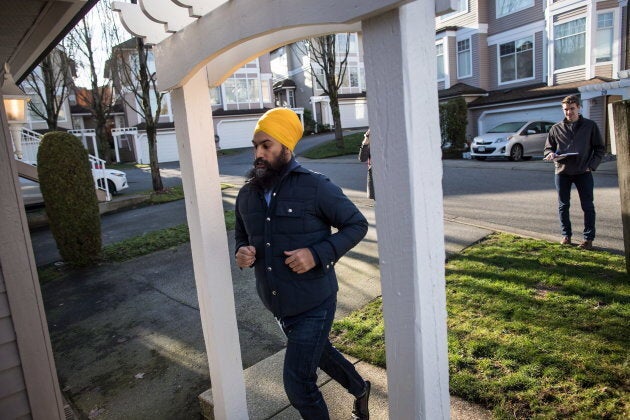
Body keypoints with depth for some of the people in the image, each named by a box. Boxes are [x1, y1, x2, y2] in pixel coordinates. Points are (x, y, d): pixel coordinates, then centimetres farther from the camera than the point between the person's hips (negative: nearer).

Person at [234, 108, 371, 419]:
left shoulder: (315, 187, -17)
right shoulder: (247, 194, 0)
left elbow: (357, 224, -10)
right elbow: (241, 236, 15)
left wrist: (318, 253, -24)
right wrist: (242, 253, -9)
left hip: (313, 304, -6)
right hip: (278, 306, 6)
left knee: (297, 383, 0)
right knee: (320, 354, 27)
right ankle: (360, 389, 56)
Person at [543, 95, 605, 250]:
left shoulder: (590, 126, 4)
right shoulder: (556, 128, 7)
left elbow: (599, 148, 6)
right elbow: (548, 148, 12)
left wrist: (591, 166, -7)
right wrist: (551, 154, -11)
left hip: (583, 173, -2)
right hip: (562, 172, 2)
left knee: (588, 206, 1)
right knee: (563, 205, 8)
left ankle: (588, 238, 8)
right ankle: (566, 235, 21)